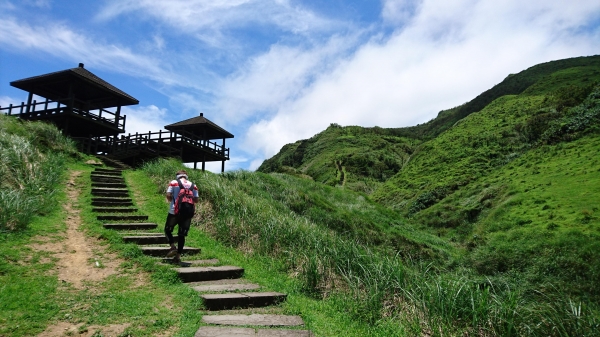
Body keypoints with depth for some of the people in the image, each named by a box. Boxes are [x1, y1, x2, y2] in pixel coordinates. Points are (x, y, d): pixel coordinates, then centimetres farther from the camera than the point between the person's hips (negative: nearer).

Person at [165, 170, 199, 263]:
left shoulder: (173, 183, 2)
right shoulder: (193, 185, 7)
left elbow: (168, 196, -7)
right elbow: (196, 200, 4)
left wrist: (172, 201, 13)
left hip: (174, 212, -2)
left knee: (168, 230, 17)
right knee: (182, 235, 8)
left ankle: (173, 247, -1)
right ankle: (178, 256, 8)